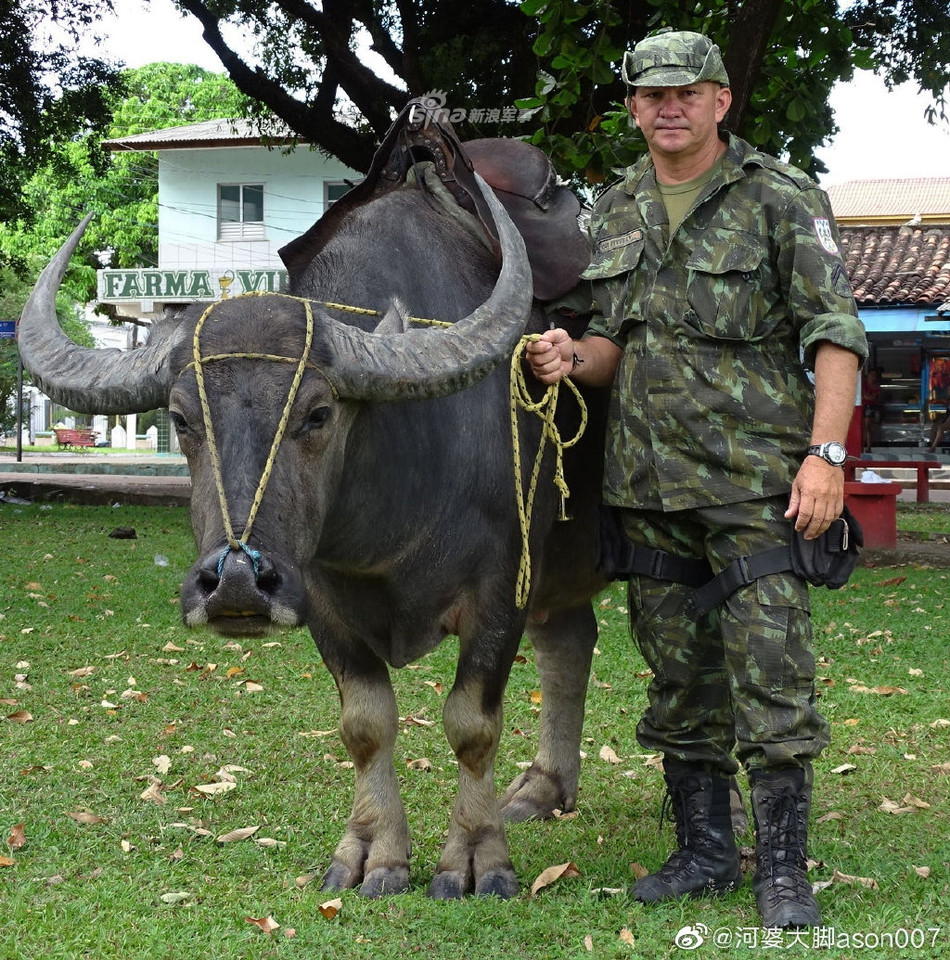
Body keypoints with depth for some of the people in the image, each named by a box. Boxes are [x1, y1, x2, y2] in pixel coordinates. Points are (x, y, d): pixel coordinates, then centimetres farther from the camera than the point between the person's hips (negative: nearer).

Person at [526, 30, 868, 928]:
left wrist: (825, 453, -17)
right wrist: (572, 356, -4)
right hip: (649, 484, 5)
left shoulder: (782, 199, -3)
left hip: (759, 481, -5)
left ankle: (781, 871, 3)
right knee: (679, 677, 10)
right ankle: (704, 852, 22)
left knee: (772, 672, -6)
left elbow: (835, 334, -7)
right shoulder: (615, 215, 13)